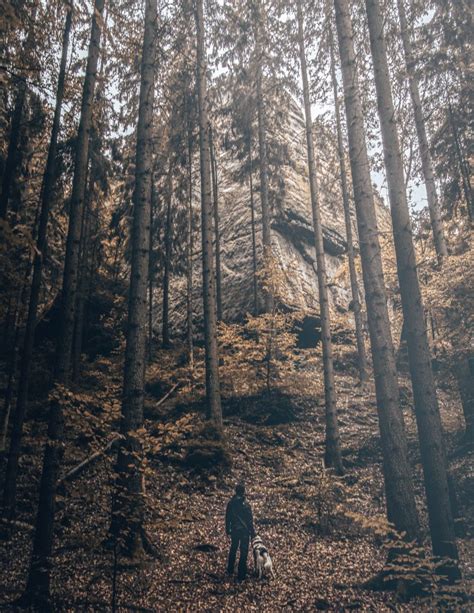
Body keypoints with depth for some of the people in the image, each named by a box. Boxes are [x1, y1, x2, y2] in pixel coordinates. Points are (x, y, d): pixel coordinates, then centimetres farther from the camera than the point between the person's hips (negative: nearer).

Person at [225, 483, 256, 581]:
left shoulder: (231, 503, -9)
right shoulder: (246, 505, -22)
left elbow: (227, 518, 2)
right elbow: (250, 520, -14)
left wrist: (227, 530, 15)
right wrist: (252, 532, -2)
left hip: (234, 530, 4)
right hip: (244, 531, -4)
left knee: (233, 549, 24)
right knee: (244, 552, 7)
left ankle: (230, 570, 38)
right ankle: (241, 575, 12)